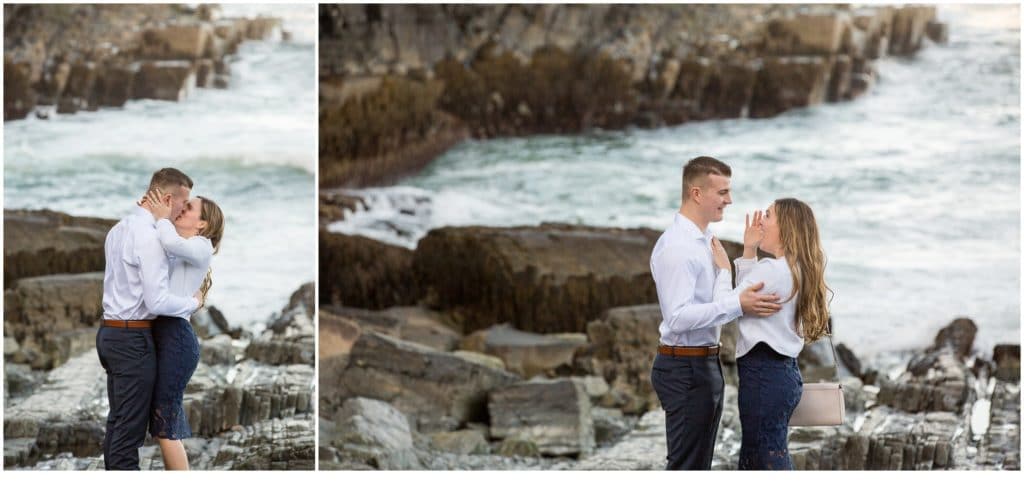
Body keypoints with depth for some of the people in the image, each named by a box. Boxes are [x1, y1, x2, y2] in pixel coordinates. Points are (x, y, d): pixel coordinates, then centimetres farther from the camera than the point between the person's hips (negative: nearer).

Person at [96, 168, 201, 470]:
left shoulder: (119, 229, 11)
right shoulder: (149, 236, -18)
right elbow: (158, 301, -21)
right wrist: (194, 303, -5)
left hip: (110, 332, 9)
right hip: (134, 338, -9)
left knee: (117, 422, 13)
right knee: (131, 428, -6)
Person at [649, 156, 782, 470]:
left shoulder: (705, 242, 13)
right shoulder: (676, 246, -18)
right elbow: (678, 316, -27)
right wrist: (738, 305, -31)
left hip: (705, 365, 10)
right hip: (686, 369, -10)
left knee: (699, 466, 15)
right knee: (685, 467, -7)